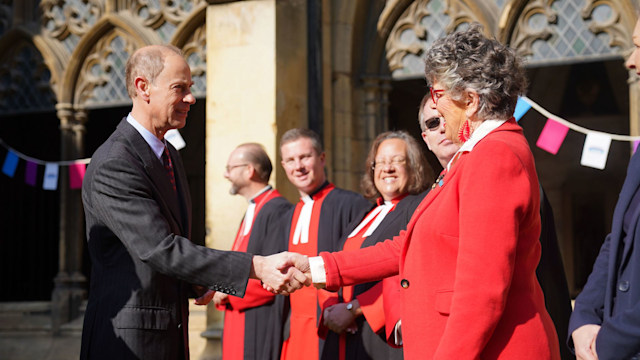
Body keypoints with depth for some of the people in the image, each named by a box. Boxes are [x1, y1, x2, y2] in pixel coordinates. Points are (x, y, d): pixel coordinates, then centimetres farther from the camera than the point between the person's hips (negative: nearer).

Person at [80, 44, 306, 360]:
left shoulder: (170, 155, 13)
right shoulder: (112, 166, -18)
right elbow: (161, 249, -26)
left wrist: (194, 283, 2)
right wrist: (258, 267, -29)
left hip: (172, 334, 8)